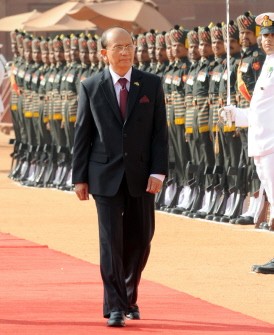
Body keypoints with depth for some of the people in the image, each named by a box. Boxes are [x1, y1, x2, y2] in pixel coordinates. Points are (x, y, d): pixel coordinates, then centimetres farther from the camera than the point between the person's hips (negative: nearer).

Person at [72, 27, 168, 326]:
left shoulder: (151, 85, 3)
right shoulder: (91, 87, 2)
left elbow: (159, 131, 2)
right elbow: (82, 135, 4)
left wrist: (158, 172, -8)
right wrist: (80, 177, 0)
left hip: (141, 176, 2)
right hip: (106, 176, -2)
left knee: (140, 239, 8)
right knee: (111, 240, -6)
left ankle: (129, 298, 27)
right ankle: (115, 307, -3)